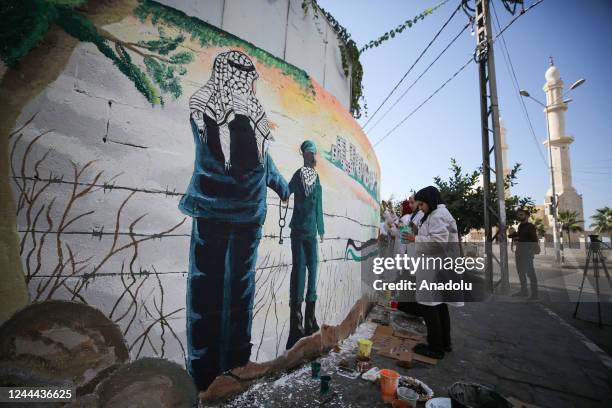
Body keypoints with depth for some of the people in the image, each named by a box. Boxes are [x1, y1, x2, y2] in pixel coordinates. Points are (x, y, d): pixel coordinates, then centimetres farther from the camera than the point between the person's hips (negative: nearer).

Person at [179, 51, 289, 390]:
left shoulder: (199, 105, 6)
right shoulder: (255, 112, 5)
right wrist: (283, 188, 31)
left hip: (211, 207, 0)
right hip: (248, 211, 1)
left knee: (206, 283, 5)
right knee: (240, 283, 10)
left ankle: (204, 371, 11)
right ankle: (236, 361, 22)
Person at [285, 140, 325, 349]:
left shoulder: (316, 178, 14)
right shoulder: (298, 175, -2)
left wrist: (321, 229, 21)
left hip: (311, 232, 6)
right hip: (299, 231, -6)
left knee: (312, 270, 9)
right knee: (299, 269, -7)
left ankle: (310, 320, 25)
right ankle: (296, 327, 3)